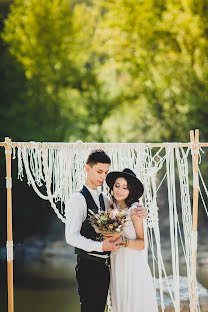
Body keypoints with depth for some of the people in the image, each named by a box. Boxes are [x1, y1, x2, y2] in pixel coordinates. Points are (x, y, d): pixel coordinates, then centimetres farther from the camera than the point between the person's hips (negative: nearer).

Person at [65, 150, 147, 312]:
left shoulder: (104, 199, 14)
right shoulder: (78, 199, -9)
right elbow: (71, 236, -18)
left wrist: (139, 213, 4)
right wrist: (100, 246, -27)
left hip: (104, 266, 8)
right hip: (88, 266, -8)